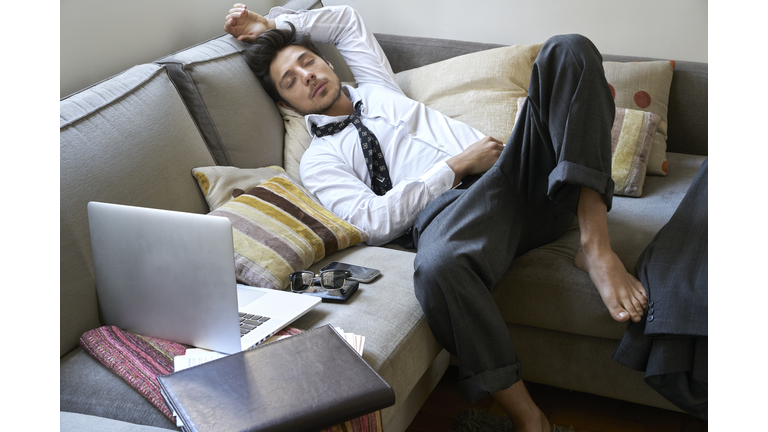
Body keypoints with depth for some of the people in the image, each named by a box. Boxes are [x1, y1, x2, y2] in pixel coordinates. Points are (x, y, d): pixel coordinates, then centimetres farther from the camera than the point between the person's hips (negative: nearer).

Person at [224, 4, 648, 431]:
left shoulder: (377, 90, 34)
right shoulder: (319, 160, 14)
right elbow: (375, 220, -5)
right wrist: (455, 166, -6)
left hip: (520, 172, 6)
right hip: (450, 207, -5)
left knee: (567, 51, -17)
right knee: (437, 265, -45)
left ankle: (596, 248, -28)